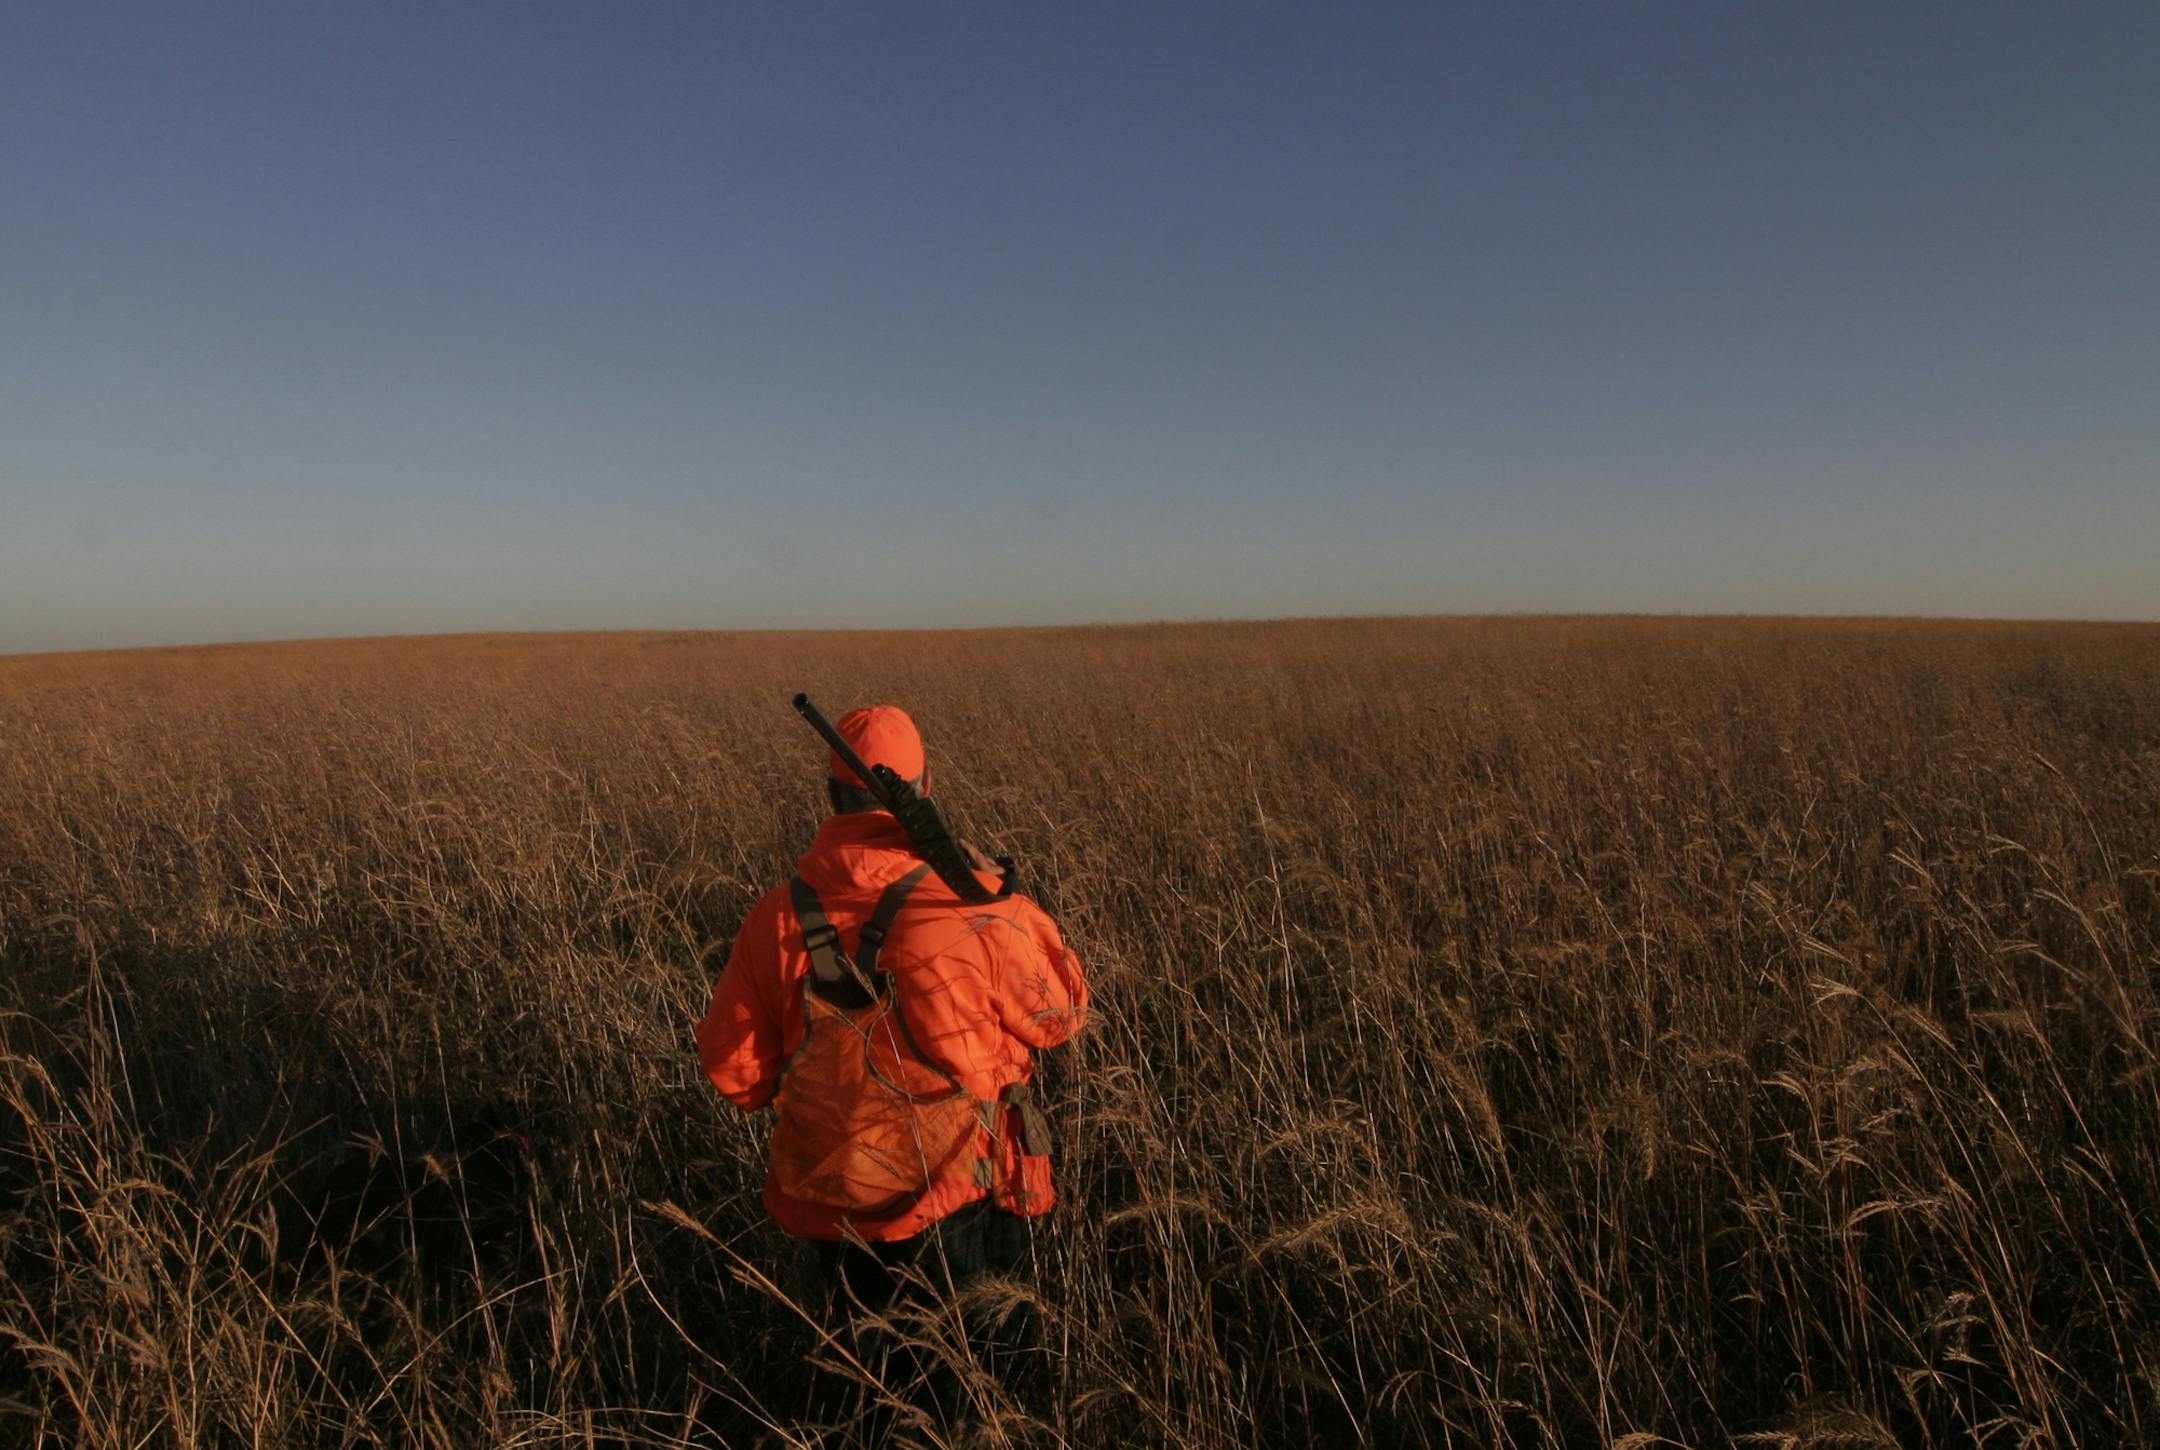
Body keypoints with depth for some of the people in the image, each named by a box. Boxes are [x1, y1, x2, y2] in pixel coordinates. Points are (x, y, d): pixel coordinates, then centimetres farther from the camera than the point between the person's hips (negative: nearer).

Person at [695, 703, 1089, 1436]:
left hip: (835, 1206, 3)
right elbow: (1060, 1012, -6)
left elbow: (732, 1066, 0)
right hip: (959, 1205, -3)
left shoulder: (781, 913, -10)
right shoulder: (971, 900, -21)